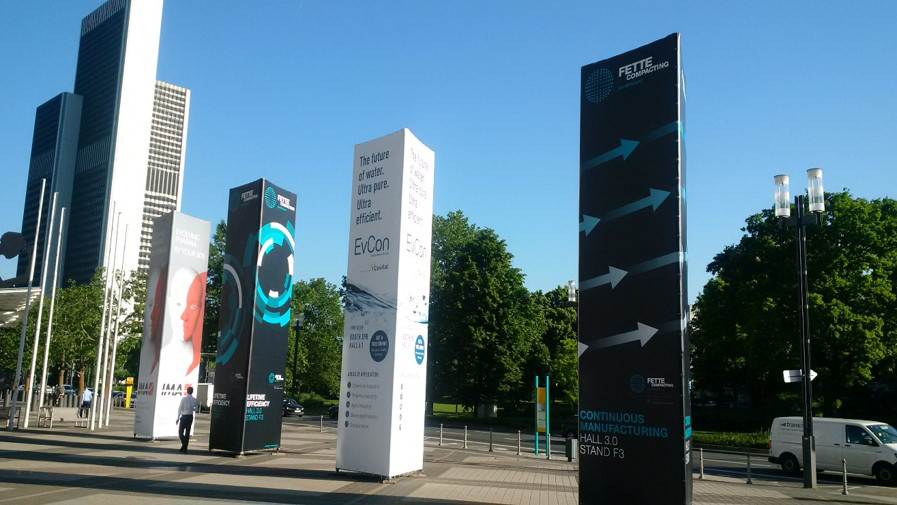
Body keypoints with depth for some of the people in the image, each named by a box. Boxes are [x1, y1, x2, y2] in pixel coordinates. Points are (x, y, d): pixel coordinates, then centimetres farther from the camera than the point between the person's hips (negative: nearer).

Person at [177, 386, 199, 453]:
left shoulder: (183, 399, -12)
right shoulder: (195, 400, -1)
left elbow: (180, 408, -8)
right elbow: (196, 410, 4)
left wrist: (178, 418, 1)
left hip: (184, 416, -4)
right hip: (190, 417, 4)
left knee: (180, 432, 3)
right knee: (187, 433, 11)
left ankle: (184, 445, -18)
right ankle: (184, 449, 14)